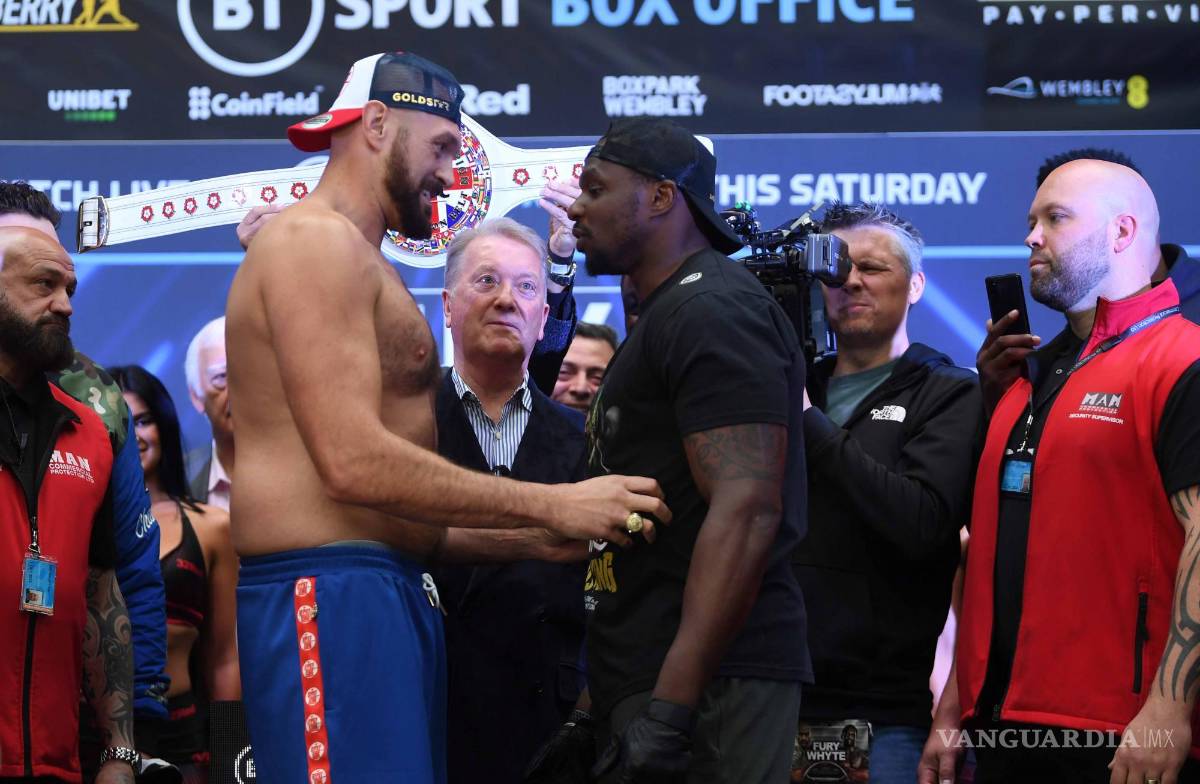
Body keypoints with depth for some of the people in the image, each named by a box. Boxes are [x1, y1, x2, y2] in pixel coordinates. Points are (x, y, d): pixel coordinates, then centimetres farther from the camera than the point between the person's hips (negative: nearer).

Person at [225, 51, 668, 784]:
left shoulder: (359, 261, 25)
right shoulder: (314, 242, -7)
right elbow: (354, 463, -18)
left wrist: (536, 540, 11)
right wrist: (553, 505, -13)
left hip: (389, 595, 10)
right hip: (331, 600, -10)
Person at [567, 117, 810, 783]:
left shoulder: (713, 312, -11)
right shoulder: (668, 315, 22)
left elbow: (745, 511, -22)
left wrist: (669, 705, -27)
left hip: (703, 681, -10)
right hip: (648, 680, 10)